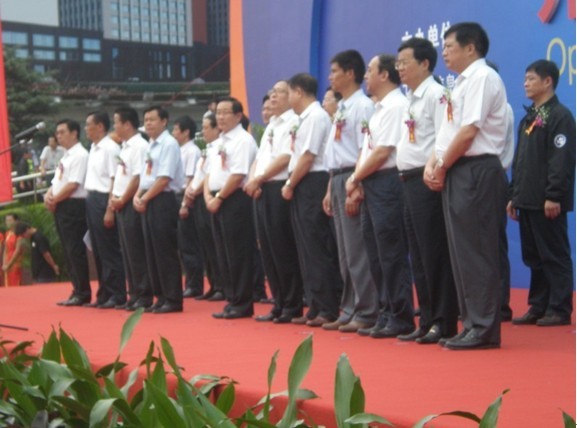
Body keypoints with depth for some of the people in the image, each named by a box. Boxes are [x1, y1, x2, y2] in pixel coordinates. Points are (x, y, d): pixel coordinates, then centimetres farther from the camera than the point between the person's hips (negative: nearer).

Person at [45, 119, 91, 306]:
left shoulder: (80, 155, -11)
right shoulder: (65, 156, 19)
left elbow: (73, 185, -18)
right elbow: (57, 181, 22)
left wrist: (54, 199, -10)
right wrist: (49, 195, 2)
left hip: (73, 206, -10)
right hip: (61, 208, 10)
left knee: (75, 250, -8)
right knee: (68, 251, 10)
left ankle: (82, 294, -4)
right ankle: (77, 292, 15)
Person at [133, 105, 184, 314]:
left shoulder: (169, 144, -10)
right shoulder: (151, 146, 17)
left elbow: (164, 179, -16)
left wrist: (145, 198, -11)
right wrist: (137, 196, 3)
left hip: (163, 201, -9)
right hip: (148, 203, 9)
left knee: (165, 251, -6)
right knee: (152, 251, 9)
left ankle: (173, 299, -2)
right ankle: (161, 297, 15)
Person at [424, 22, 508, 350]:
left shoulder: (482, 77, -10)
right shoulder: (462, 82, 19)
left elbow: (469, 131, -17)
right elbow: (447, 130, 19)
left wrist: (443, 167, -9)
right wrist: (432, 165, 4)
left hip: (476, 172, -10)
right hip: (457, 174, 10)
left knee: (476, 253, -8)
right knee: (462, 252, 10)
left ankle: (485, 328, -5)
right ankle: (472, 323, 15)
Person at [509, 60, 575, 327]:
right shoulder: (528, 119, 19)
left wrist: (554, 196, -20)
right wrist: (513, 195, 18)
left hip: (547, 204, -9)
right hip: (527, 201, 9)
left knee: (555, 256, -4)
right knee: (533, 257, 11)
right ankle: (538, 307, 17)